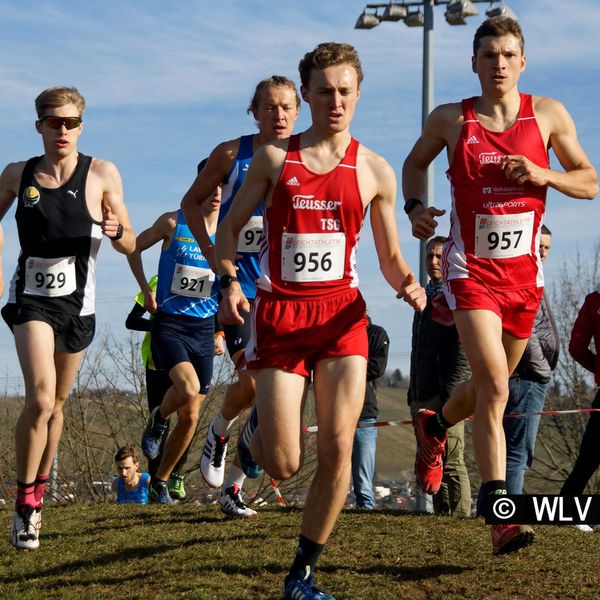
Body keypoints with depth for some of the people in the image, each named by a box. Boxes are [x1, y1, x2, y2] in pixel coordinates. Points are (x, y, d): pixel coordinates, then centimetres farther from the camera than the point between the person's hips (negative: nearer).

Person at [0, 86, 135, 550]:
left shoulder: (102, 175, -3)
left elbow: (130, 246, 0)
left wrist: (116, 230, -22)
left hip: (78, 302, 2)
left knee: (56, 404, 13)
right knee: (40, 398, -19)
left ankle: (38, 492, 32)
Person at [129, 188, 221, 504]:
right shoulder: (173, 223, -4)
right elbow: (134, 248, 10)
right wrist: (146, 290, 0)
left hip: (204, 328, 4)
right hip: (168, 324, -3)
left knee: (190, 416, 5)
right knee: (188, 388, -29)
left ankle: (160, 481, 22)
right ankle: (158, 419, 5)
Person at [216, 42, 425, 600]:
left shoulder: (374, 171, 6)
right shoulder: (274, 158, 4)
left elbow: (390, 258, 12)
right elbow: (229, 227, 8)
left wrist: (407, 285, -11)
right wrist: (229, 283, -10)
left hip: (341, 313, 1)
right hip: (279, 312, -1)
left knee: (338, 450, -11)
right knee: (283, 466, -5)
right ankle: (258, 426, 34)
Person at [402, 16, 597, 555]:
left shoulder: (548, 115, 1)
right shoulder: (451, 120, -1)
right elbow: (415, 163, 17)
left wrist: (542, 175, -14)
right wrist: (414, 207, -3)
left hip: (523, 272, 3)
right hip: (472, 269, -3)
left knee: (491, 384, 19)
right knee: (495, 385, -19)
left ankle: (435, 426, 52)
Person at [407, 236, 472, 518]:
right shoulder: (426, 299, 22)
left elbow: (464, 355, -14)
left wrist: (450, 395, -21)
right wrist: (412, 393, 19)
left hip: (446, 398, -9)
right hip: (422, 399, 9)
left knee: (451, 464, -11)